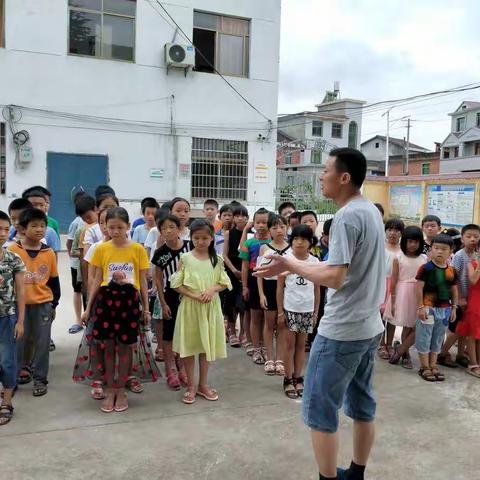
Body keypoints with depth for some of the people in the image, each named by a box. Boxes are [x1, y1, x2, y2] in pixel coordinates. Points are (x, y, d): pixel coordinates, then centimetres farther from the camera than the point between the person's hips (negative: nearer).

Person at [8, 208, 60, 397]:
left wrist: (54, 303, 8)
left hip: (43, 304, 1)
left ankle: (40, 379, 20)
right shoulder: (12, 250, -7)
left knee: (42, 343, 8)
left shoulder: (49, 252, -1)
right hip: (18, 303, -1)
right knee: (16, 342, 8)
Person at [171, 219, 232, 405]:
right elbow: (177, 285, -6)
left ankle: (203, 384, 26)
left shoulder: (217, 260, 2)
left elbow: (224, 283, 4)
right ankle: (191, 386, 19)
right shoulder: (185, 258, -4)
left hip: (210, 307, 2)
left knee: (207, 344, 11)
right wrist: (194, 295, -18)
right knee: (189, 345, 5)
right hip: (189, 306, -2)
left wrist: (212, 289, -16)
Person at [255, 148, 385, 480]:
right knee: (362, 405, 19)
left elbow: (334, 278, -24)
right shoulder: (372, 211, 9)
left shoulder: (346, 216, -19)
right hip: (370, 326, 10)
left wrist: (291, 265, -13)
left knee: (321, 410, 3)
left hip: (342, 331, -9)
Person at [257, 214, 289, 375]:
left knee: (282, 325, 9)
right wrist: (261, 294, -6)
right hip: (269, 287, 0)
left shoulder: (291, 249, -1)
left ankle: (279, 359, 18)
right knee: (269, 323, 9)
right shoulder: (264, 248, -1)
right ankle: (269, 359, 19)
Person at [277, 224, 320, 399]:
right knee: (290, 343, 5)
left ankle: (298, 378, 21)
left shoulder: (315, 262, 0)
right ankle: (288, 379, 14)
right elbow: (280, 287, -4)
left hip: (307, 309, 2)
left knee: (301, 344, 11)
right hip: (290, 308, -2)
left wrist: (315, 313, 5)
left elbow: (317, 289, 6)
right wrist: (280, 311, -6)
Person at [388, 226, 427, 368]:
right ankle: (405, 354, 21)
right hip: (403, 294, -2)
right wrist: (393, 301, -4)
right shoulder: (398, 258, -2)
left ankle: (400, 350, 16)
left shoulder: (424, 259, 4)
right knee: (407, 326, 5)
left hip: (420, 295, 2)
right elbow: (393, 281, -2)